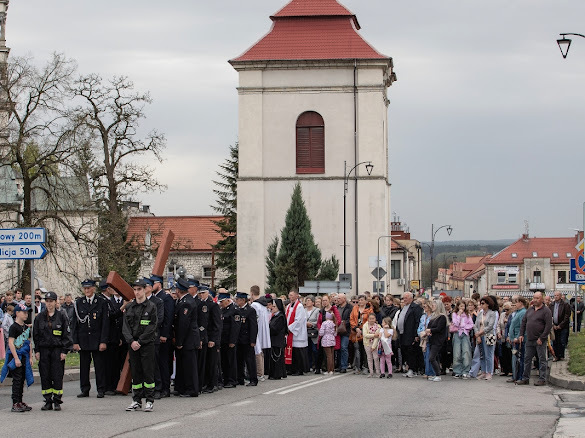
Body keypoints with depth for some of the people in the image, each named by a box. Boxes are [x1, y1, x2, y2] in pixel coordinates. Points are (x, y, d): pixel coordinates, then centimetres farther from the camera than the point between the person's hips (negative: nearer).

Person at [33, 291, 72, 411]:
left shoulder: (61, 317, 2)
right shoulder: (39, 317, 8)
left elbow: (67, 335, 3)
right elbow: (35, 335, 10)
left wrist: (64, 351, -4)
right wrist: (36, 351, 3)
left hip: (57, 350, -2)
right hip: (44, 350, 2)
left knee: (57, 376, -4)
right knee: (45, 376, 1)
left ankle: (57, 401, 4)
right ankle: (48, 401, 7)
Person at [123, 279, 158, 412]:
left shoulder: (151, 306, -2)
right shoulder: (129, 307, 10)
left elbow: (152, 327, -7)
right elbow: (125, 326, 6)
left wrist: (140, 341, -12)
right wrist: (131, 341, -9)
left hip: (147, 344, -4)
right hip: (133, 345, 4)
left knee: (148, 372, -3)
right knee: (135, 372, 6)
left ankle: (149, 401, 2)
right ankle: (136, 401, 11)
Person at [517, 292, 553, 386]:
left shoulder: (546, 311, -7)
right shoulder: (530, 309, 13)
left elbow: (549, 326, -13)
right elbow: (523, 322, 18)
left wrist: (541, 338, -16)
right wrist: (521, 334, 8)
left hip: (540, 340, -7)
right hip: (529, 339, 7)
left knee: (542, 359, -2)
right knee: (527, 359, 10)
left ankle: (542, 379, 3)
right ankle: (525, 378, 17)